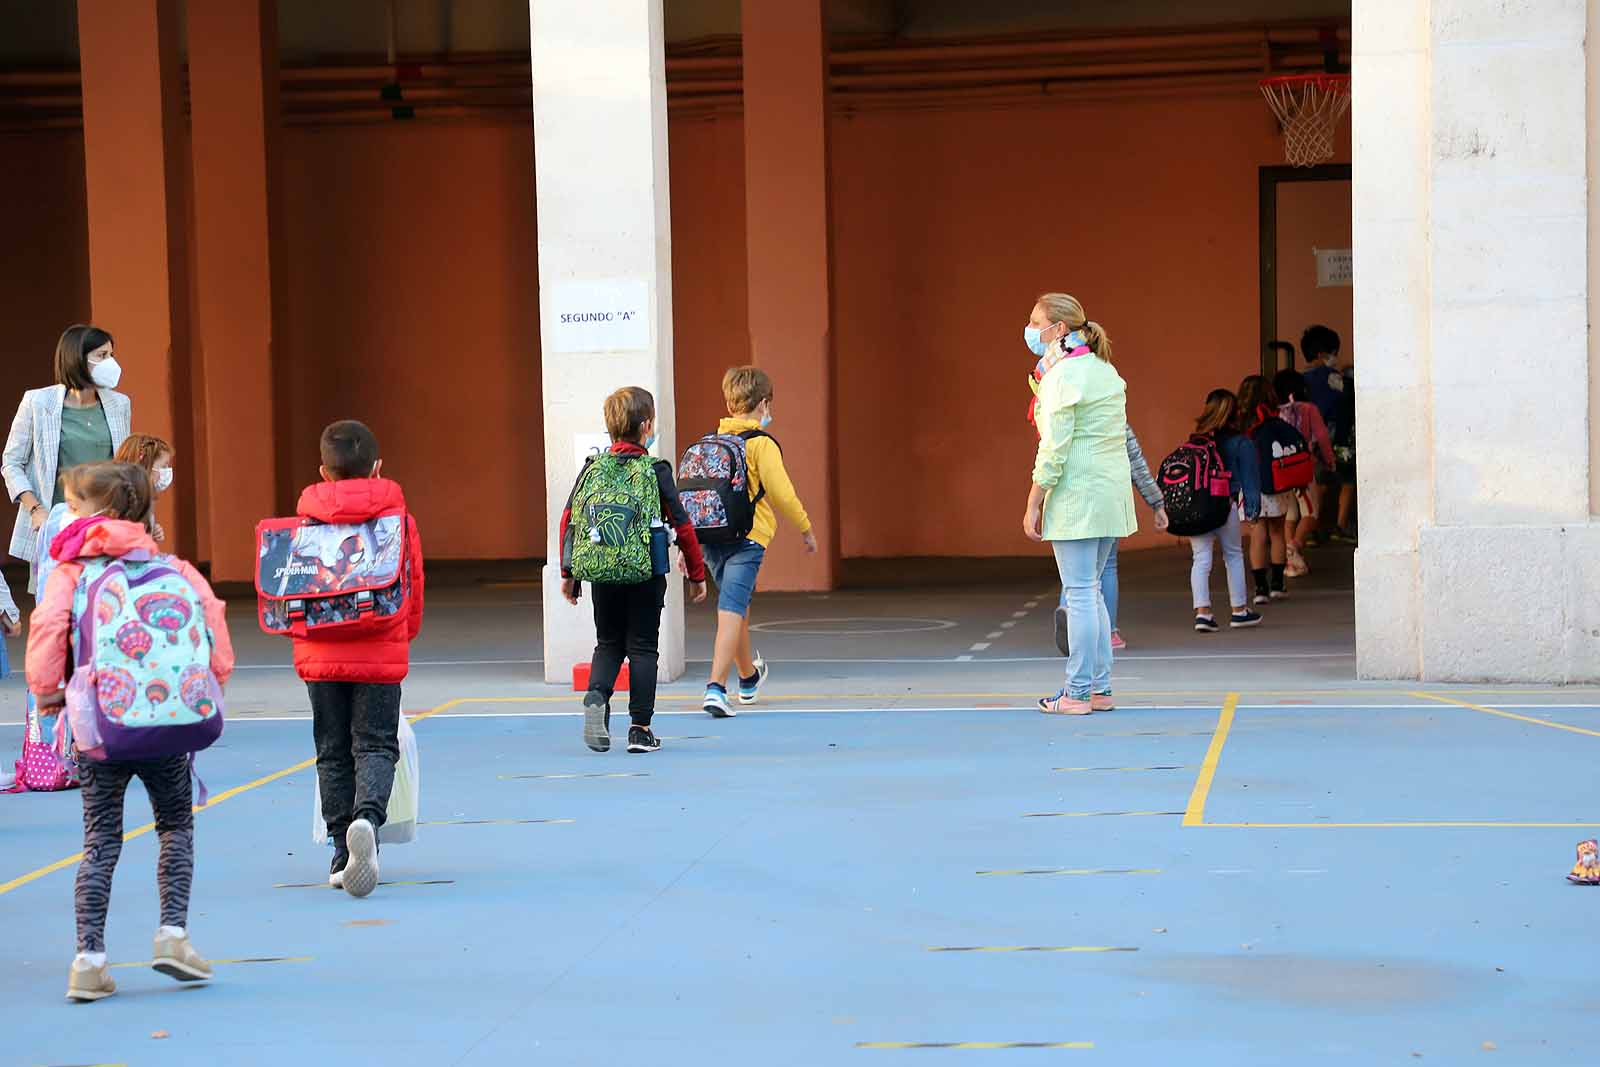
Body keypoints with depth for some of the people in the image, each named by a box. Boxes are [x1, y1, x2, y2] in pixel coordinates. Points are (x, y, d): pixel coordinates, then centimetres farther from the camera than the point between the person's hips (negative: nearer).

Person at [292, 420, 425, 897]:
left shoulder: (306, 521, 1)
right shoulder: (397, 517, 0)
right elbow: (414, 587, 7)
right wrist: (405, 634, 24)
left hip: (321, 655, 1)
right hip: (381, 653, -1)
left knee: (333, 752, 11)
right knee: (376, 745, 2)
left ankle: (343, 852, 12)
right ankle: (367, 817, -26)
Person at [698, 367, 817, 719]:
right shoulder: (762, 444, -6)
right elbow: (781, 493, -11)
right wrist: (805, 527, 3)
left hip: (709, 537, 6)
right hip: (746, 537, -6)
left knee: (737, 605, 24)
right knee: (731, 612, -11)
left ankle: (749, 676, 42)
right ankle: (716, 687, -23)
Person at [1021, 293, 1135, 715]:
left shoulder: (1062, 376, -13)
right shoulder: (1106, 371, 14)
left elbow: (1055, 447, -17)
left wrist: (1033, 505, -13)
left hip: (1077, 492, -9)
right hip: (1112, 490, 9)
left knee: (1079, 593, -5)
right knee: (1090, 590, 14)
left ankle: (1077, 693, -2)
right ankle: (1100, 689, 16)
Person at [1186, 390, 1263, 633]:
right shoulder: (1241, 443, 0)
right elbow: (1249, 476, -1)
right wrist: (1251, 506, 2)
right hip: (1224, 505, -2)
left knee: (1201, 558, 4)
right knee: (1233, 556, 14)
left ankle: (1202, 612, -7)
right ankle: (1239, 611, 22)